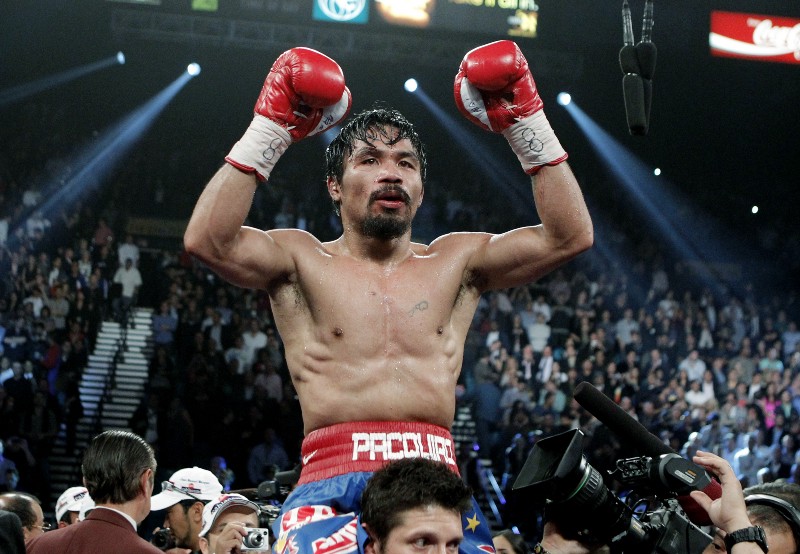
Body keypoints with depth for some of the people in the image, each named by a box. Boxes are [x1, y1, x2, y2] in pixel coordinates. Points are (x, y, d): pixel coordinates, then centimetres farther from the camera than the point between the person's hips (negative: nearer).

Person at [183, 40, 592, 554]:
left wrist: (527, 124, 5)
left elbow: (570, 236, 10)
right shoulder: (303, 260, 12)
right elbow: (208, 240, -5)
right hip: (334, 479, -3)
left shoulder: (456, 262, 19)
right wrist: (271, 130, -7)